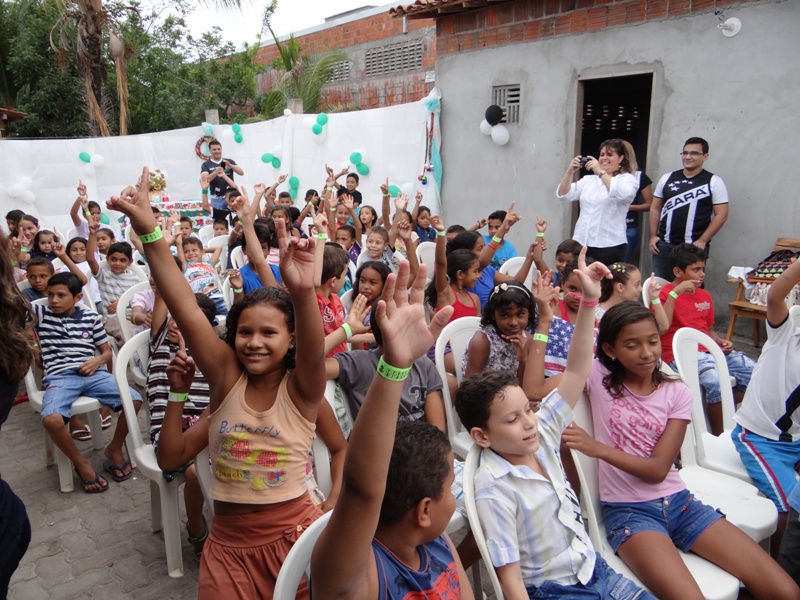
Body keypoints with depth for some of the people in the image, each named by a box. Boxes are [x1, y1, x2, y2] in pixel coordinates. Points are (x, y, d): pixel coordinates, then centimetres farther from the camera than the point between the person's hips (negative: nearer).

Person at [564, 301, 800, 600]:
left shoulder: (677, 393, 2)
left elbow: (658, 469, -7)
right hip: (627, 509, -3)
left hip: (678, 501, 4)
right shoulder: (598, 377, -4)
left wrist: (597, 447, -22)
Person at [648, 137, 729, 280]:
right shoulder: (667, 178, 10)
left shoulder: (714, 182, 0)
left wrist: (702, 241, -10)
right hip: (663, 245, 3)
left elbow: (721, 215, -3)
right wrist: (653, 236, 4)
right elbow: (655, 208, 13)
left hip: (694, 247, -3)